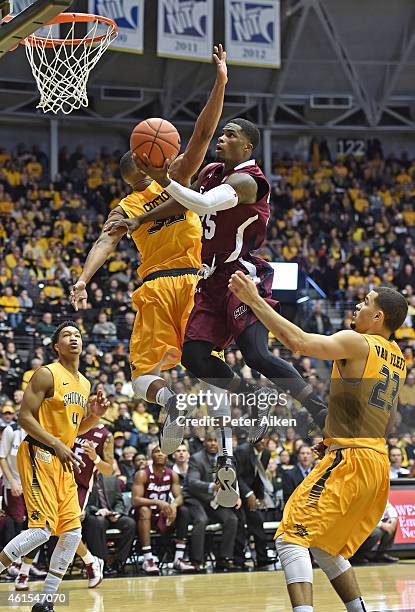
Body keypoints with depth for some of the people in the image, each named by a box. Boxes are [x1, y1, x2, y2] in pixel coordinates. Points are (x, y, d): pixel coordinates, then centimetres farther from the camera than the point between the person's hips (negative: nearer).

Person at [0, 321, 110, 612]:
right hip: (39, 455, -8)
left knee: (73, 533, 1)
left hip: (64, 461, 8)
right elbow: (25, 417, -13)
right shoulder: (47, 374, -8)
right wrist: (56, 445, -22)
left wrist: (95, 415, 5)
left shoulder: (84, 384, 16)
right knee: (42, 528, -21)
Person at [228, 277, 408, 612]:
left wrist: (254, 300, -17)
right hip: (379, 463, 9)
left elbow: (299, 341, -22)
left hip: (350, 459, -9)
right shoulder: (397, 355, 16)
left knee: (292, 537, -11)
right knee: (326, 547, 22)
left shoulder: (356, 343, -8)